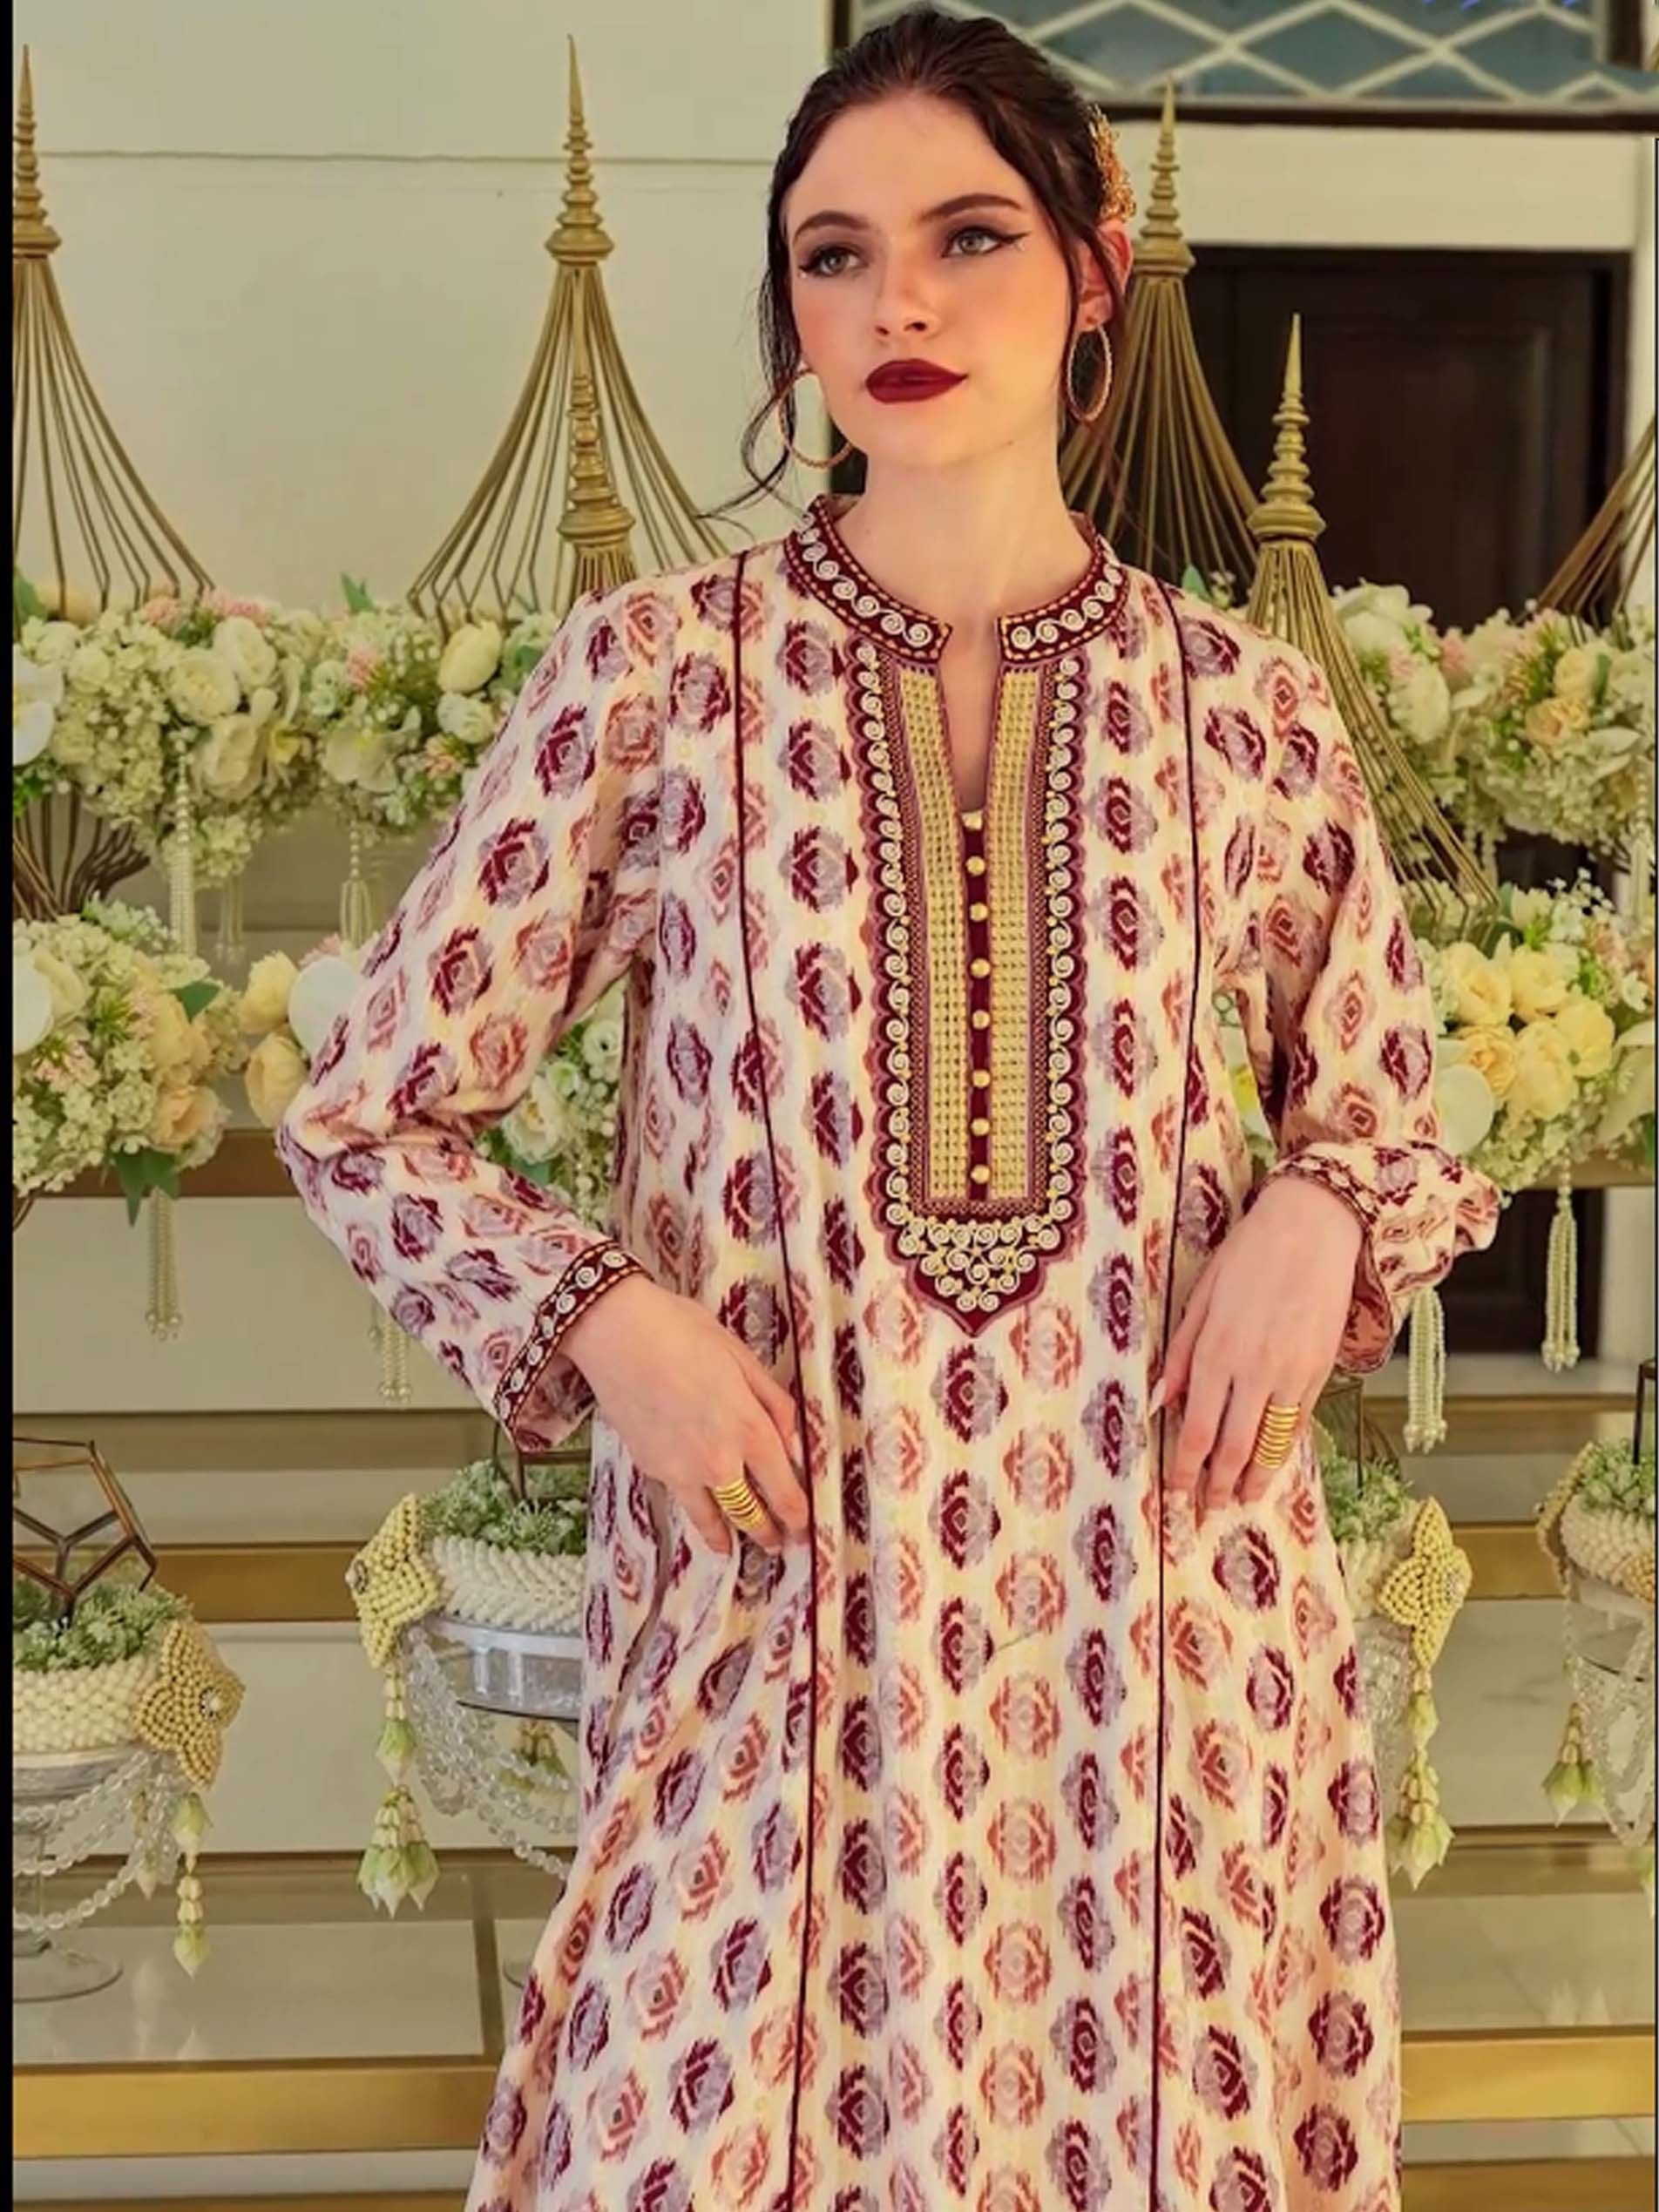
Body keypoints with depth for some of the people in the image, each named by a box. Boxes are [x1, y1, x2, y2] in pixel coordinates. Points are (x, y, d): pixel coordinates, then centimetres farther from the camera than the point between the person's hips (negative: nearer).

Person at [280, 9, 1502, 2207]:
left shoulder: (1245, 702, 2)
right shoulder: (655, 670, -3)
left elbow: (1401, 1123, 15)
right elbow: (365, 1118, 4)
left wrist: (1320, 1217, -7)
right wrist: (597, 1312, -13)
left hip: (1161, 1594, 2)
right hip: (780, 1594, -1)